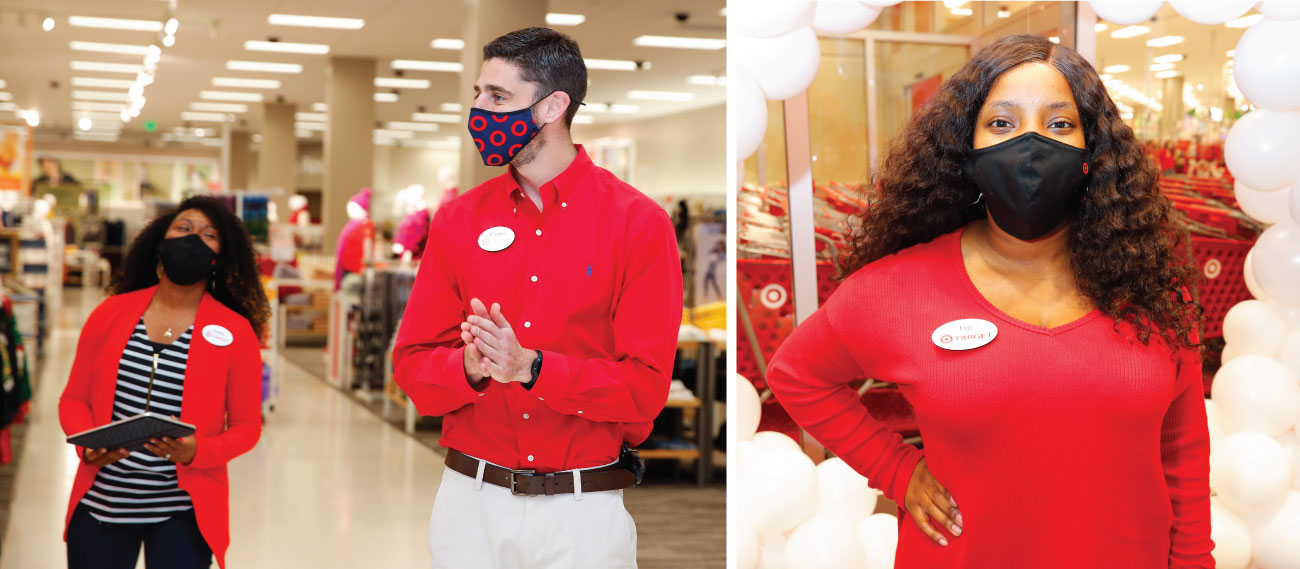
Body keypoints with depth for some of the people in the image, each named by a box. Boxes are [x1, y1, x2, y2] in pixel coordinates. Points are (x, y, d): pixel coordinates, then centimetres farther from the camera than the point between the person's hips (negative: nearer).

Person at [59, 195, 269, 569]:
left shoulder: (236, 333, -3)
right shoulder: (110, 314, 4)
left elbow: (246, 426, 1)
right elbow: (74, 399, 9)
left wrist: (197, 452, -18)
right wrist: (87, 444, -11)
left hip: (183, 513, -2)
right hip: (99, 504, 2)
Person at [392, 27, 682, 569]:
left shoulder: (639, 223, -6)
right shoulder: (457, 220, 5)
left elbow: (645, 387, -12)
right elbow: (411, 366, 3)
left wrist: (531, 366, -23)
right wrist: (470, 366, -18)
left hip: (585, 509, -3)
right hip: (470, 501, 3)